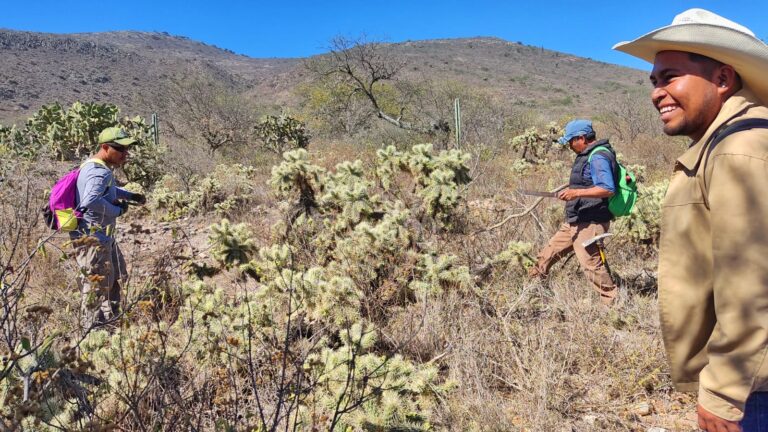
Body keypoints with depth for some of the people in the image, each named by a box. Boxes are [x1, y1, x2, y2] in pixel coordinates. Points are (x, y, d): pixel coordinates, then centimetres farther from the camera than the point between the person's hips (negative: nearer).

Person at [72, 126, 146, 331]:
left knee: (115, 276, 24)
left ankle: (108, 319, 40)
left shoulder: (97, 167, 9)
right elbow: (91, 201, -41)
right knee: (96, 285, 1)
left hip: (102, 236, 11)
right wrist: (118, 210, -25)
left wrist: (130, 196, 16)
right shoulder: (100, 172, -24)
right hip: (92, 238, -11)